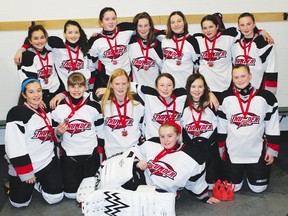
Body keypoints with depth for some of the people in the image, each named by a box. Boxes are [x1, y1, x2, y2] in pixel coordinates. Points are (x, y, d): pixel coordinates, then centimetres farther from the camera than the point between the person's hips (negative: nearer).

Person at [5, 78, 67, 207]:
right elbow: (15, 147, -21)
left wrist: (57, 131, -2)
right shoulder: (16, 113, -17)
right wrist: (26, 173, -19)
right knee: (20, 202, 4)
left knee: (55, 198, -1)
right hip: (23, 167, -5)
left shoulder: (45, 112, 7)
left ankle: (38, 182, 26)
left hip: (47, 162, 6)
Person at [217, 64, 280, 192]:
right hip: (232, 153, 1)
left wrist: (271, 151, 0)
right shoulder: (225, 98, -5)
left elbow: (272, 127, 0)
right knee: (232, 188, 7)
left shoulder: (266, 98, -7)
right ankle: (239, 172, 39)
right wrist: (220, 150, 6)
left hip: (257, 153, 0)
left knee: (258, 188, 7)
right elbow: (221, 128, 3)